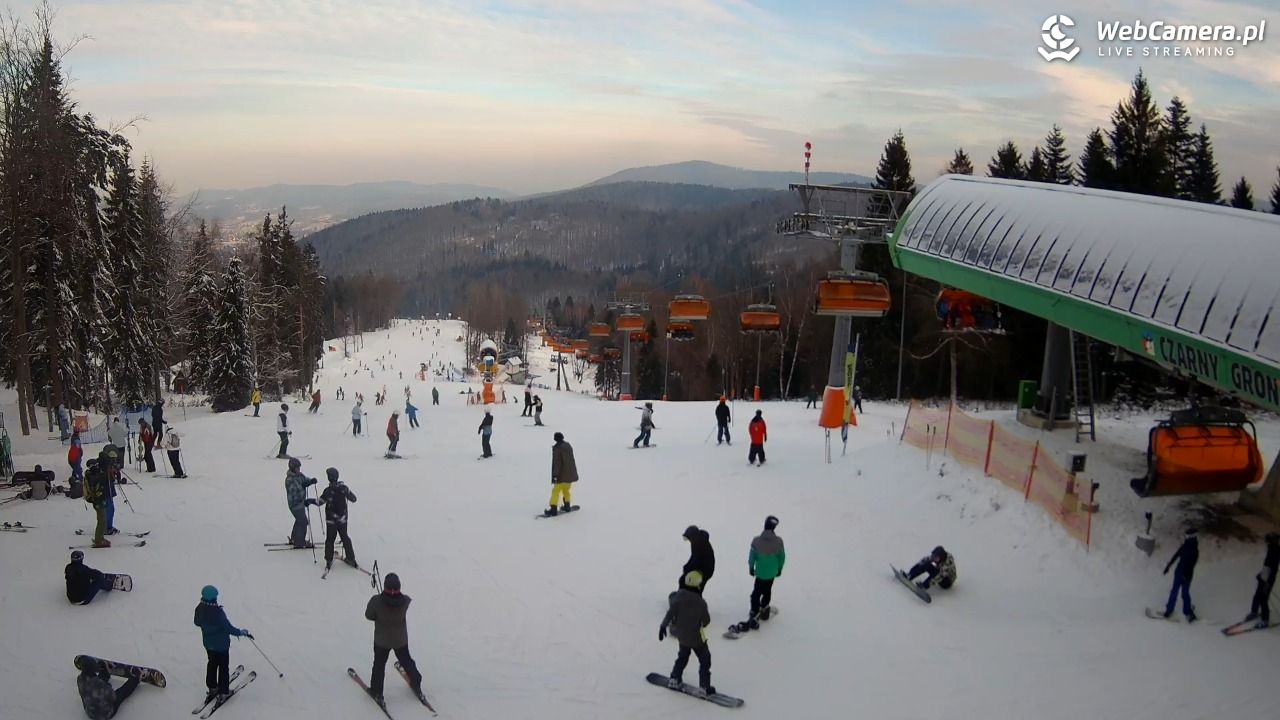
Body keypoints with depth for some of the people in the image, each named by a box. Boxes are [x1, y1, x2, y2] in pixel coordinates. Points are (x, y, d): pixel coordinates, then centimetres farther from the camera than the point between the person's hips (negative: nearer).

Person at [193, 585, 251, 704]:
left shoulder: (199, 609, -14)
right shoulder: (218, 612, -33)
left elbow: (197, 623, 6)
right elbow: (229, 628, -26)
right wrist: (243, 632, -12)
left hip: (208, 643, 6)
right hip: (221, 644, -6)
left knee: (212, 664, 26)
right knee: (223, 667, 12)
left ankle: (212, 688, 39)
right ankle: (223, 692, 21)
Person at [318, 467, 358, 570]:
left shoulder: (328, 490, -19)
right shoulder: (344, 487, -11)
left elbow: (320, 502, -8)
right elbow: (353, 499, -2)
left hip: (331, 519, -3)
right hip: (342, 518, 3)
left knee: (330, 539, 11)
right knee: (345, 537, 17)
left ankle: (329, 561, 13)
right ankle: (351, 558, 21)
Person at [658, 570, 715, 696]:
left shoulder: (679, 596, -16)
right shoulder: (700, 602, -22)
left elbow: (670, 613, -15)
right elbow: (706, 621, -11)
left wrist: (663, 626, -4)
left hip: (681, 634, 4)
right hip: (695, 636, -4)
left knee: (683, 655, 28)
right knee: (705, 659, 12)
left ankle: (675, 679, 30)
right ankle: (705, 686, 11)